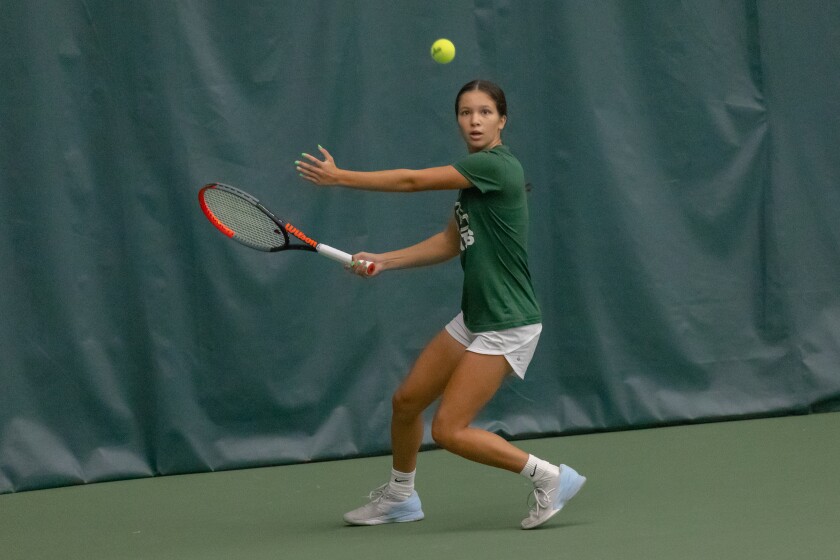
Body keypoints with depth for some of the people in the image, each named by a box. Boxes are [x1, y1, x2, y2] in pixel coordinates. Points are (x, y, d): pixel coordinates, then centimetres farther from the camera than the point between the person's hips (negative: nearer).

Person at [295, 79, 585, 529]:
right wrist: (383, 261, 6)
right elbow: (449, 243, 15)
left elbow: (413, 181, -17)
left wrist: (339, 177, -9)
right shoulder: (473, 175, 10)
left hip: (507, 327, -9)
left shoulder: (496, 166, -18)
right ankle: (399, 497, 37)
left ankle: (550, 478, -1)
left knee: (449, 431, -12)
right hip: (474, 319, 9)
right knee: (406, 401, 15)